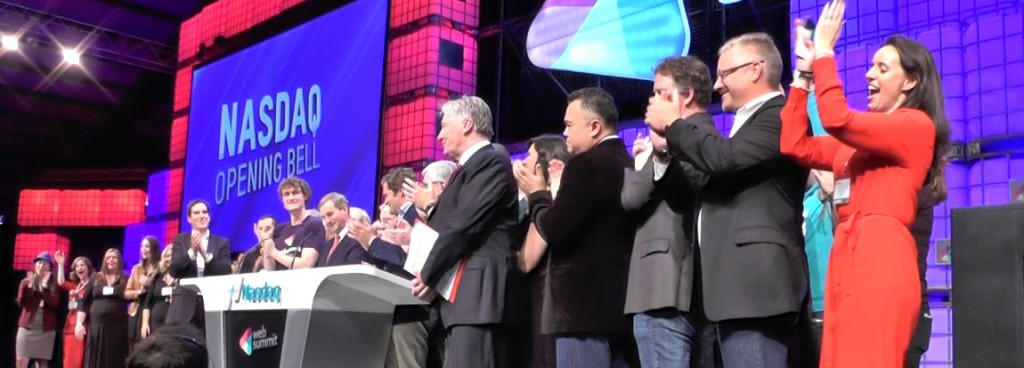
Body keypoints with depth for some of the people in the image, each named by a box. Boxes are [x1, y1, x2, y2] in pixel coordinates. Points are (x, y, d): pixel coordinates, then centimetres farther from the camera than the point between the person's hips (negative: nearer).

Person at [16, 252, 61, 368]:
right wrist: (28, 286, -14)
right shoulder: (26, 282, 8)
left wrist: (45, 287, -17)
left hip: (46, 328, 0)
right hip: (27, 326, 0)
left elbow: (54, 304, -9)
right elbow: (21, 302, -2)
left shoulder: (54, 284, 5)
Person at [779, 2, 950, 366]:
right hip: (847, 260, 8)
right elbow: (793, 144, 16)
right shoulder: (857, 141, 22)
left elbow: (837, 119, -15)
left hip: (880, 259, -8)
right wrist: (803, 75, 16)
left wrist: (824, 51, -5)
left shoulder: (917, 125, -1)